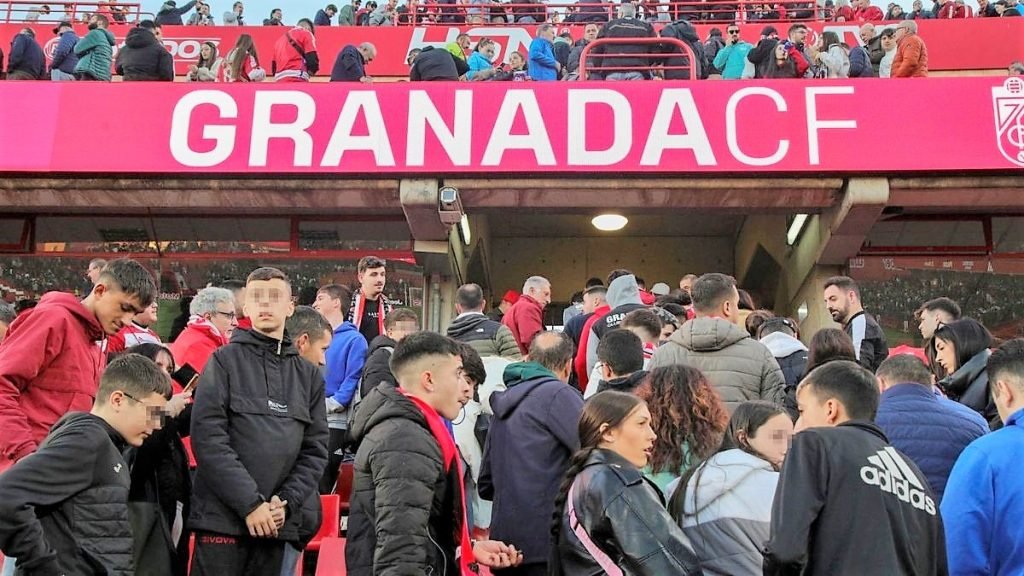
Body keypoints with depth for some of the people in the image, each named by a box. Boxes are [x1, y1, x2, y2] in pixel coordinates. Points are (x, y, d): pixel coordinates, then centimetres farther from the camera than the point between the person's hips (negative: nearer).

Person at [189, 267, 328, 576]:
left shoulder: (309, 375, 12)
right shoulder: (225, 361, 0)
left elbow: (316, 449, 9)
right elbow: (207, 437, -10)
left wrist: (286, 501, -6)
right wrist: (249, 503, -15)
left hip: (277, 523, 4)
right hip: (222, 517, -4)